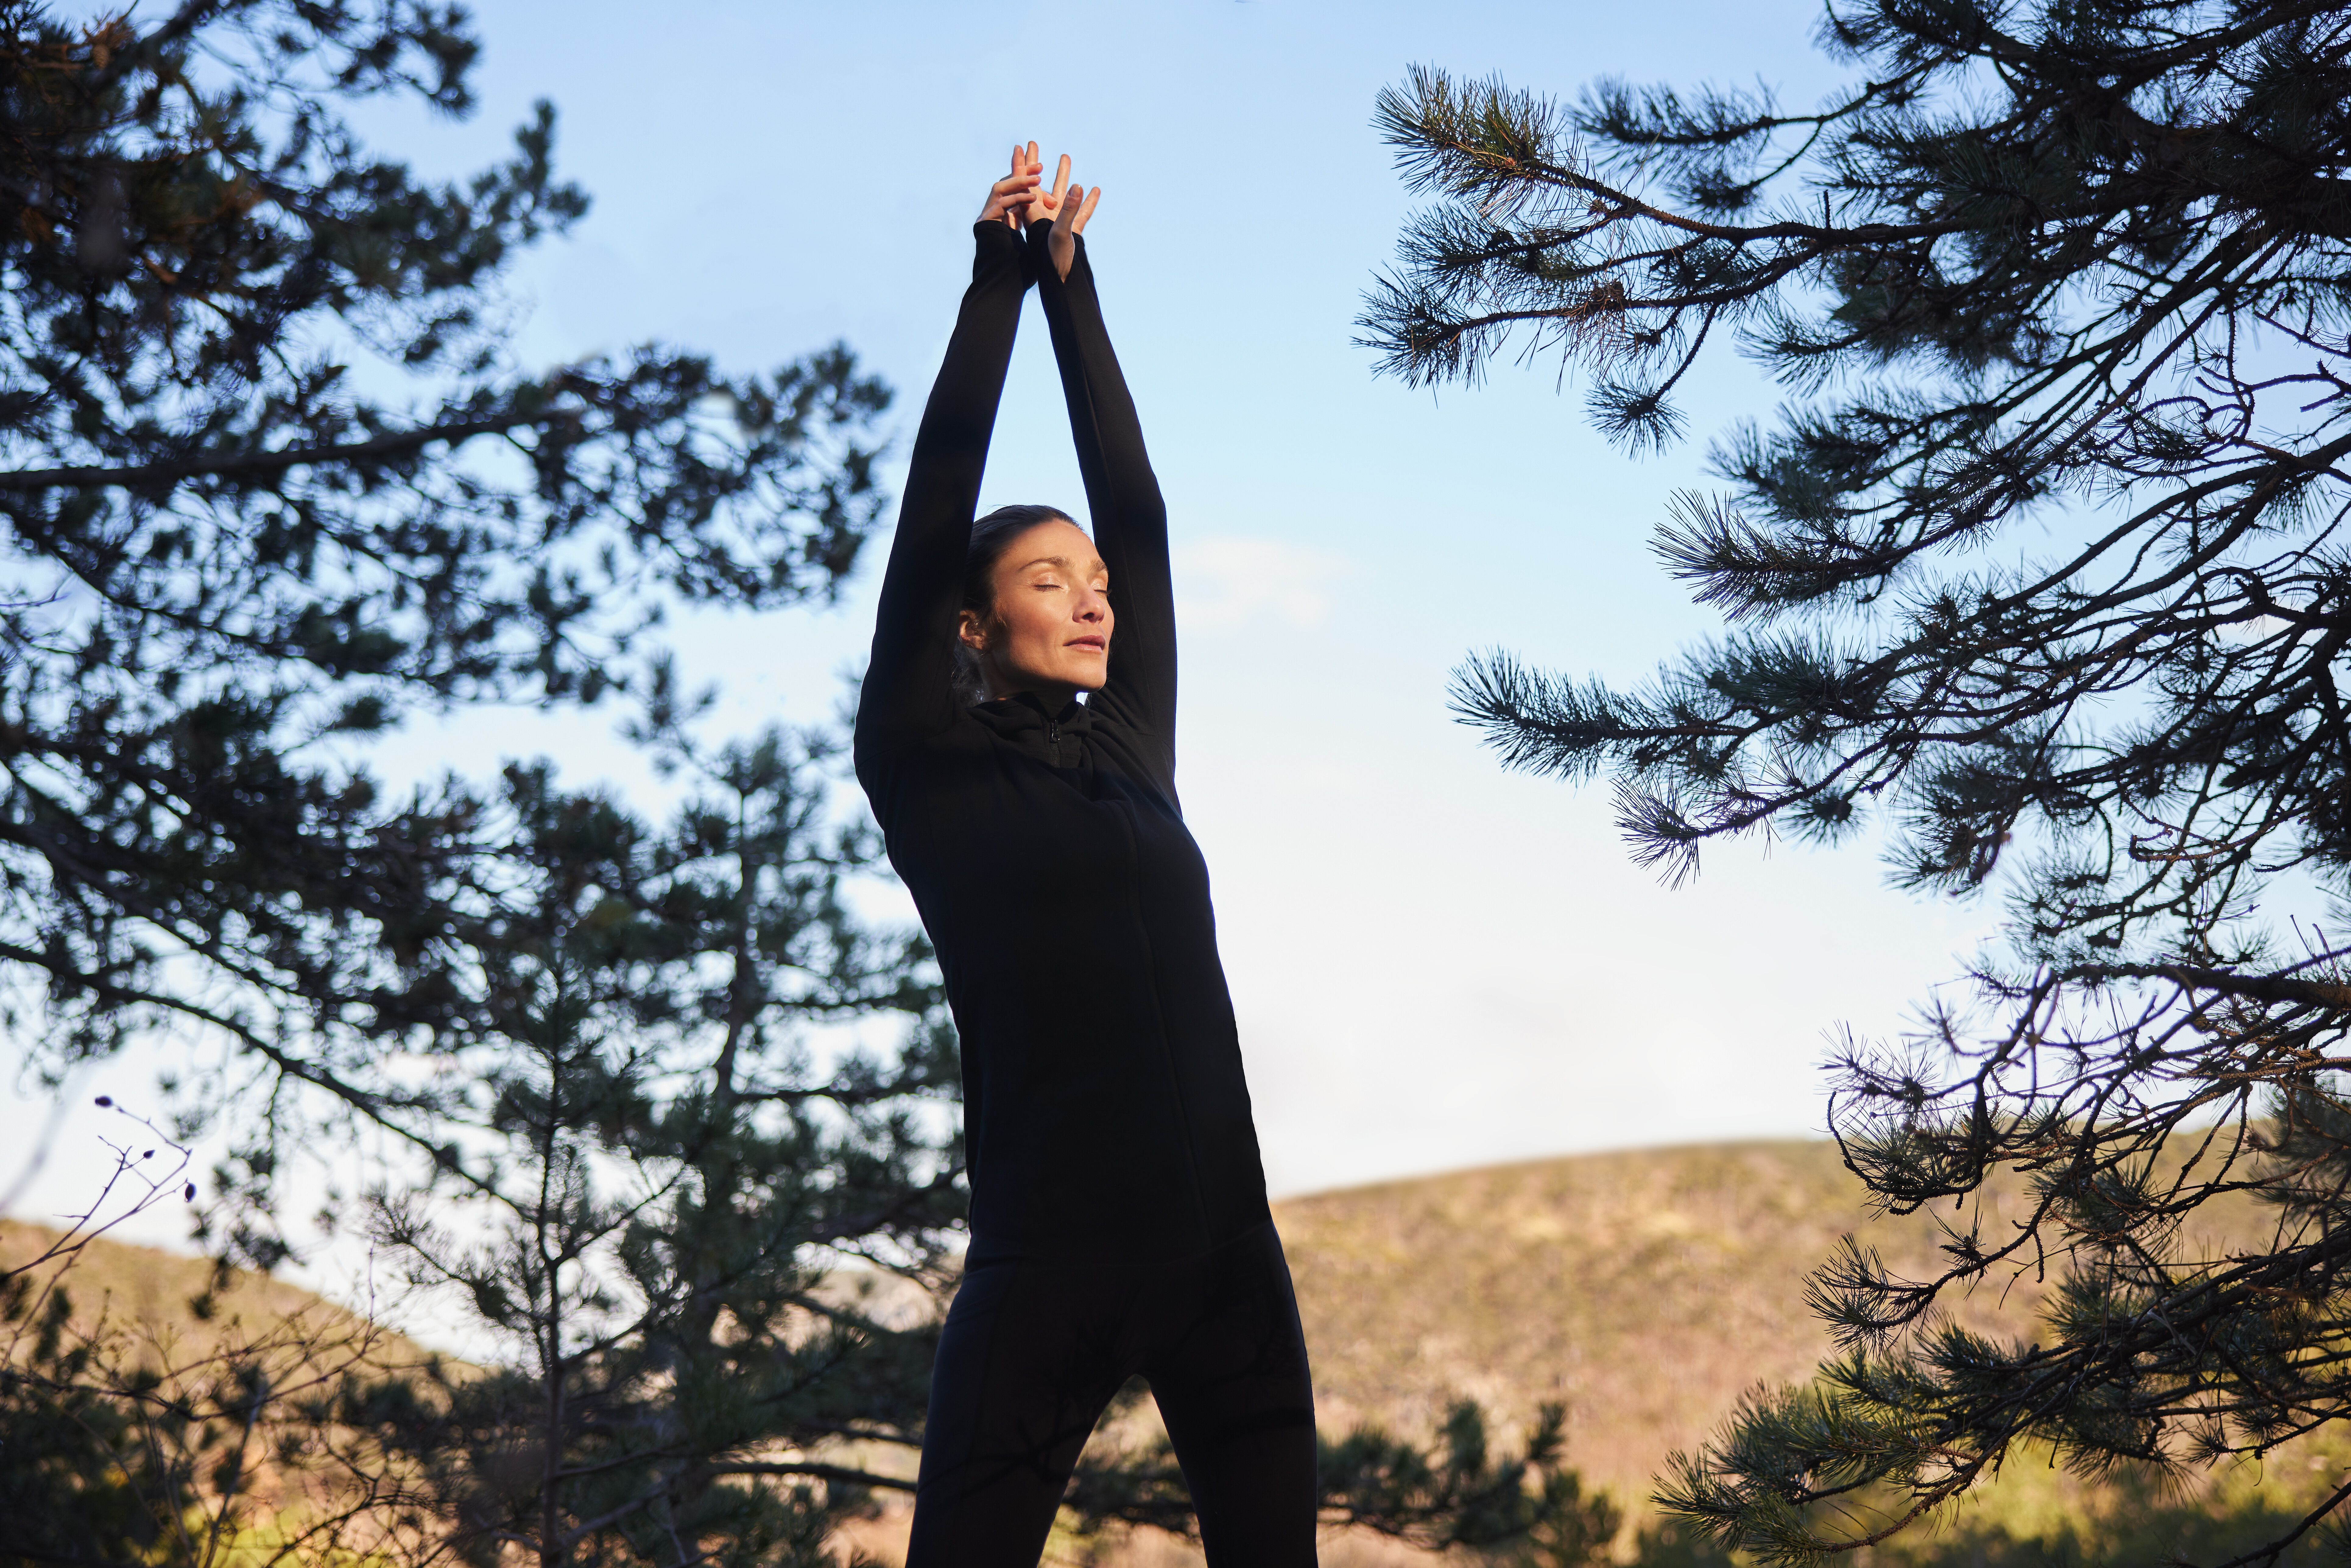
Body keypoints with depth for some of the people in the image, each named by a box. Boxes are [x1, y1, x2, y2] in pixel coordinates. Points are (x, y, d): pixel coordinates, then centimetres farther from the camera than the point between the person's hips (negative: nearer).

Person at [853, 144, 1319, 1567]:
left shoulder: (1132, 754, 16)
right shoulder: (933, 769, 5)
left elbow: (1137, 508, 16)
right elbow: (937, 505, 1)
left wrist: (1075, 283, 17)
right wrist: (1000, 277, 5)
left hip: (1227, 1252, 5)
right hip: (1050, 1257, -5)